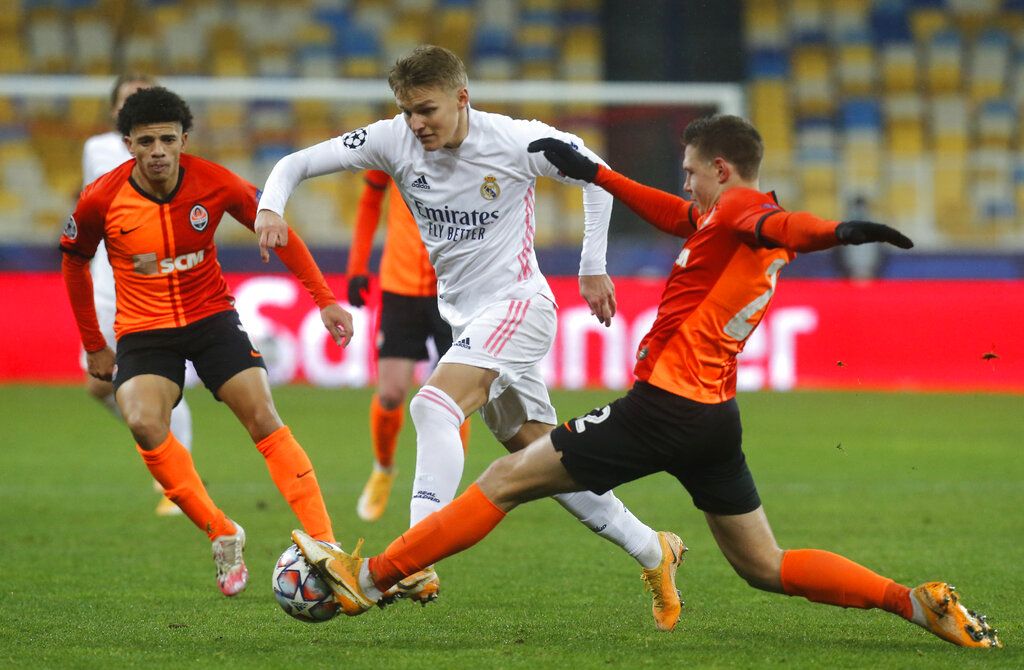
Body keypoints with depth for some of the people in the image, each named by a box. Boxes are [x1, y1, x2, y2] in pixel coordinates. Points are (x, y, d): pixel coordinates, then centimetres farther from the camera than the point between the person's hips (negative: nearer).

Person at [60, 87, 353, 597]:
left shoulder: (215, 184, -13)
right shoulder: (101, 200, -13)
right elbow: (74, 262, 6)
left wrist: (324, 300, -1)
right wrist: (93, 344, 11)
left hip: (212, 316, 0)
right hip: (143, 330, 0)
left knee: (263, 418, -14)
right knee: (144, 423, -27)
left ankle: (325, 546, -12)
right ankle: (222, 536, -13)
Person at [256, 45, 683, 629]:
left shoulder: (515, 142, -16)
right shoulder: (394, 141, -5)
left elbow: (596, 174, 0)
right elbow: (297, 163, -4)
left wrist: (593, 269, 2)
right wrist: (270, 207, -25)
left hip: (518, 303, -6)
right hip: (463, 315, 6)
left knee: (435, 404, -28)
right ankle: (652, 550, 25)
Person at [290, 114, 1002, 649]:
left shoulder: (743, 209, -10)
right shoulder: (759, 221, 17)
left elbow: (784, 225, -33)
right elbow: (680, 217, 32)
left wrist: (838, 231, -56)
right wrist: (594, 172, 36)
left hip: (664, 406, -9)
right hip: (717, 418, 9)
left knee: (506, 480, -1)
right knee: (767, 568, 13)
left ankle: (369, 578, 3)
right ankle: (918, 601, -2)